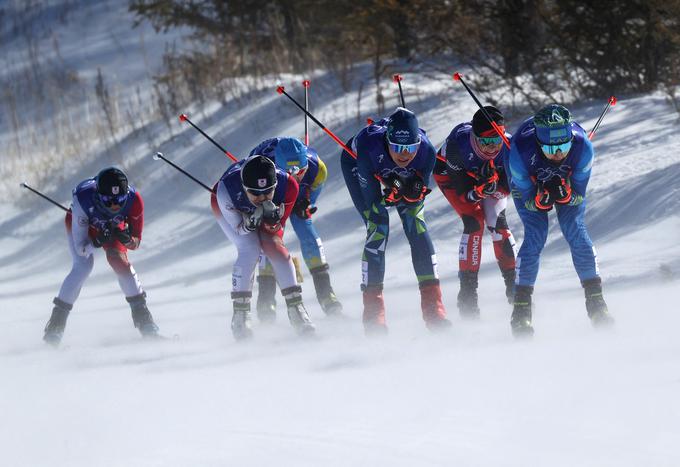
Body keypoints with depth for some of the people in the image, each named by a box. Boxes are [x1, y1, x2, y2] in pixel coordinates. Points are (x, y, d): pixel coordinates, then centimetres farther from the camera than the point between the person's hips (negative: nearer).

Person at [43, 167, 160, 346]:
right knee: (83, 266, -20)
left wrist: (126, 239, -46)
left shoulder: (133, 200, -36)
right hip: (80, 223, -2)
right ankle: (55, 326, -14)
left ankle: (142, 317, -8)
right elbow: (81, 248, -35)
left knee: (119, 261, -19)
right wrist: (98, 242, -54)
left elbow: (136, 242, -24)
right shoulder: (83, 199, -42)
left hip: (113, 226, 2)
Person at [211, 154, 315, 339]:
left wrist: (272, 221, -45)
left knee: (275, 246, -15)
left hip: (265, 211, 2)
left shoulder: (288, 185, -38)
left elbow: (277, 227, -22)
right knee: (250, 250, -20)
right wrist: (250, 223, -49)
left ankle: (295, 307, -2)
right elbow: (238, 227, -27)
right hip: (230, 207, -2)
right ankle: (240, 316, -12)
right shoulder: (227, 188, -43)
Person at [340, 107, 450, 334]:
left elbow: (417, 196, -25)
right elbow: (371, 197, -35)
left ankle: (433, 306, -6)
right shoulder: (369, 147, -44)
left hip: (403, 176, 3)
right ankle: (373, 311, -11)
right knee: (378, 229, -17)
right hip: (356, 163, -3)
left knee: (417, 228, -10)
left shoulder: (426, 152, -35)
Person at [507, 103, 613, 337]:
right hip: (529, 185, -1)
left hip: (568, 184, 1)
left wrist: (565, 194, -45)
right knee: (535, 236, -16)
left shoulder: (582, 147, -37)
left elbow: (579, 196, -24)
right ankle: (521, 310, -8)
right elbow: (526, 199, -26)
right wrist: (541, 199, -47)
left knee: (576, 233, -13)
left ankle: (595, 300, -1)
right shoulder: (521, 151, -41)